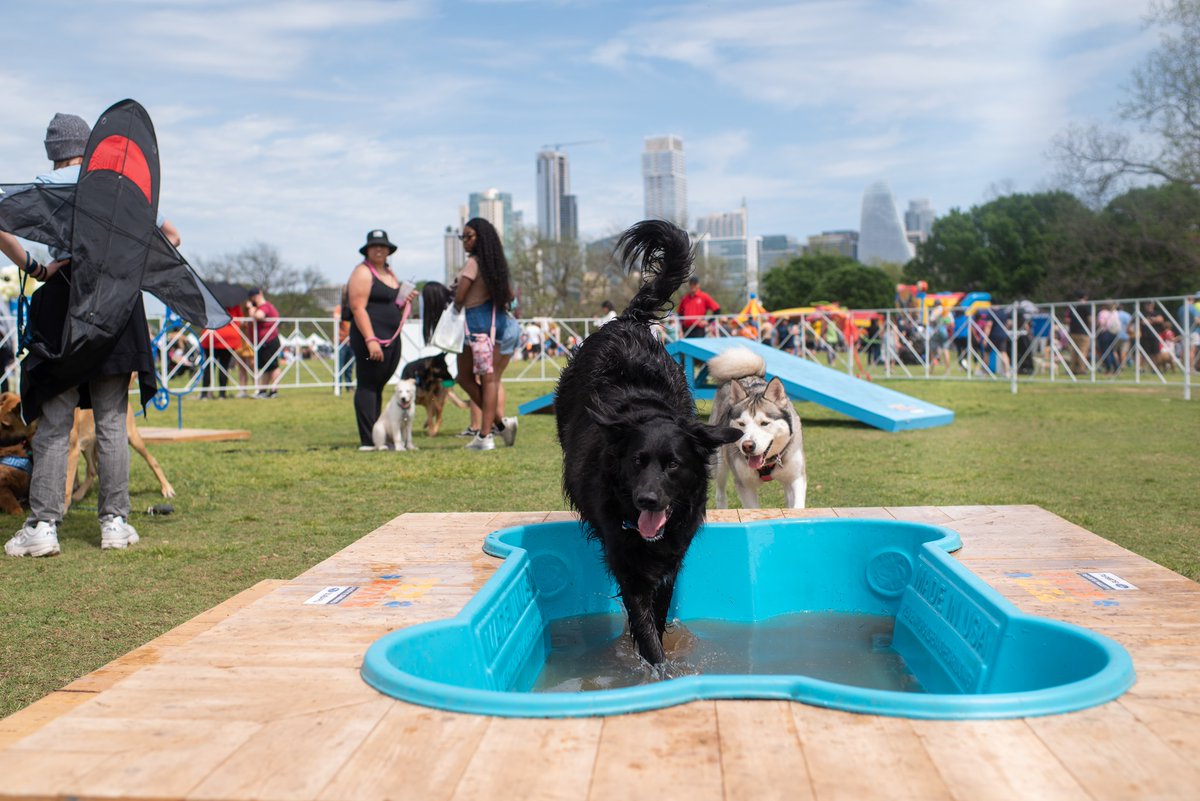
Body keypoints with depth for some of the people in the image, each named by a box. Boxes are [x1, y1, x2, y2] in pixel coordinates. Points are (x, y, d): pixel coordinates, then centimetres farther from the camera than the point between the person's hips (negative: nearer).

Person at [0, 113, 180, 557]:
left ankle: (42, 525, 1)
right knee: (112, 421, 5)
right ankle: (114, 522, 7)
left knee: (54, 423, 2)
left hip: (64, 301, -2)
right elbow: (171, 235, 16)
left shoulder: (44, 185, 7)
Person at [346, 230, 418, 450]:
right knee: (367, 386, -7)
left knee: (378, 386, 12)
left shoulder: (390, 273, 20)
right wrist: (370, 339, -25)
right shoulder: (363, 272, -7)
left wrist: (406, 301, 8)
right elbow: (358, 308, -16)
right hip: (371, 339, -9)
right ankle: (367, 440, -8)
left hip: (392, 339, 9)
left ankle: (377, 437, 17)